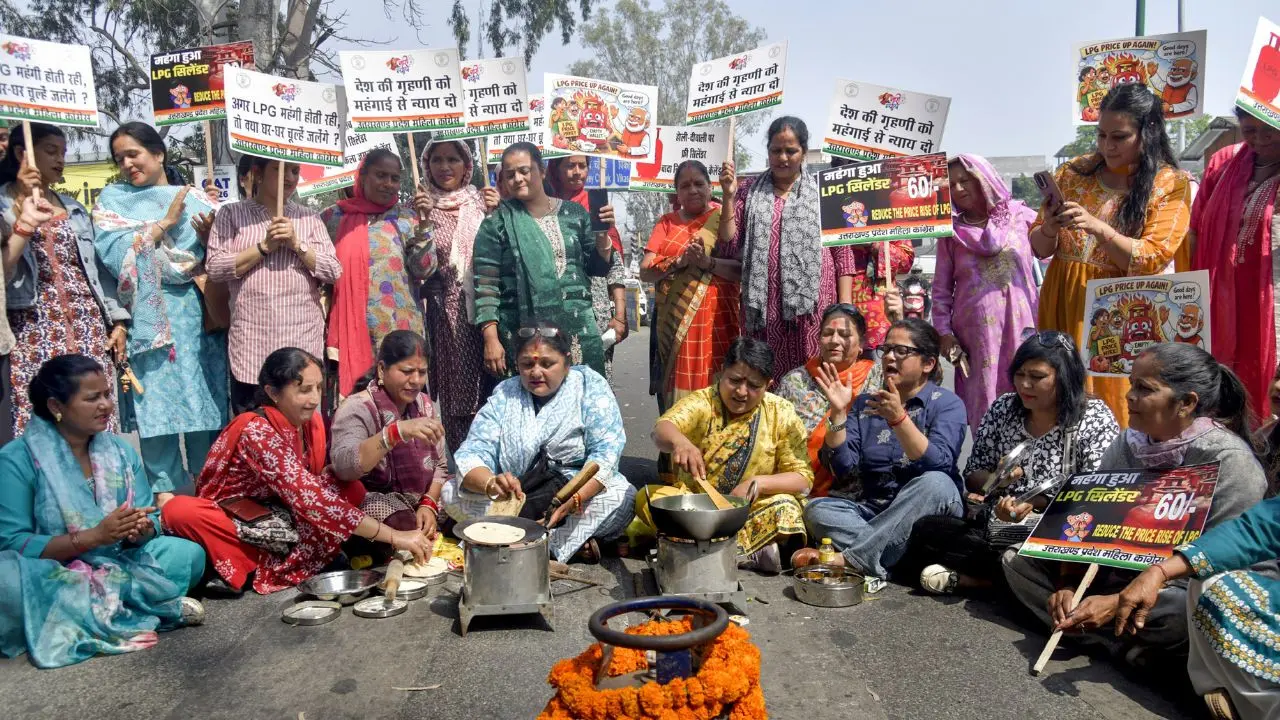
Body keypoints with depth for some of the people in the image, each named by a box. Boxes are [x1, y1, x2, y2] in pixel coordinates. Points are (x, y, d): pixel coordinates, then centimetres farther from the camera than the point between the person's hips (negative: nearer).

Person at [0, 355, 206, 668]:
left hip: (118, 565, 4)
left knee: (189, 554, -17)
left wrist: (139, 531, -24)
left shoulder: (121, 450, 3)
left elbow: (150, 524, 1)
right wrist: (94, 536, -27)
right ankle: (161, 607, -27)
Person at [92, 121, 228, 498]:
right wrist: (166, 222, -6)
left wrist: (209, 237, -12)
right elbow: (115, 253, -7)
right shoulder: (113, 199, 11)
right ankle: (164, 486, 5)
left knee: (208, 395, 2)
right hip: (151, 315, -1)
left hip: (201, 312, 1)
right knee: (157, 398, -3)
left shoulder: (195, 197, 14)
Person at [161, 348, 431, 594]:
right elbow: (309, 499, -37)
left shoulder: (313, 422, -8)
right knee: (179, 511, -35)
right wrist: (393, 536, -40)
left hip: (276, 518, 6)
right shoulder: (256, 431, -29)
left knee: (354, 491, -13)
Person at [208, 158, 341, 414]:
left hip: (304, 342, 2)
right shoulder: (231, 214, 7)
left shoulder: (309, 217, 12)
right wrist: (264, 247, -10)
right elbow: (215, 268, -4)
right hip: (252, 345, -1)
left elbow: (333, 272, 4)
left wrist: (297, 244, -8)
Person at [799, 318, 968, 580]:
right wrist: (838, 413, -11)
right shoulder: (864, 402, 9)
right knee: (817, 510, -22)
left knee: (935, 484, -34)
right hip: (869, 508, 3)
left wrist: (898, 417, -30)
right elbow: (844, 469, -1)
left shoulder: (947, 403, -1)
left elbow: (938, 466, -19)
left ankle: (848, 559, -34)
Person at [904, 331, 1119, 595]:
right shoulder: (1003, 408, 8)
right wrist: (995, 480, -13)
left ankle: (967, 577, -18)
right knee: (924, 531, -19)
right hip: (993, 526, 4)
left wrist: (1031, 504, -23)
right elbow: (972, 476, 10)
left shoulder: (1095, 419, -3)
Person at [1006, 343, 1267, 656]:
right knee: (1018, 559, -3)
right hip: (1118, 570, 7)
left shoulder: (1229, 459, -20)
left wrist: (1119, 602, -29)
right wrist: (1067, 585, -18)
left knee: (1184, 603, -41)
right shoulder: (1126, 444, -1)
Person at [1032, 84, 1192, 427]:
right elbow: (1040, 249, 7)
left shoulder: (1171, 185, -3)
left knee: (1112, 402, 0)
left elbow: (1150, 261, -12)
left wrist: (1098, 228, -24)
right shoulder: (1074, 172, 5)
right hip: (1064, 302, 3)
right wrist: (1049, 230, -15)